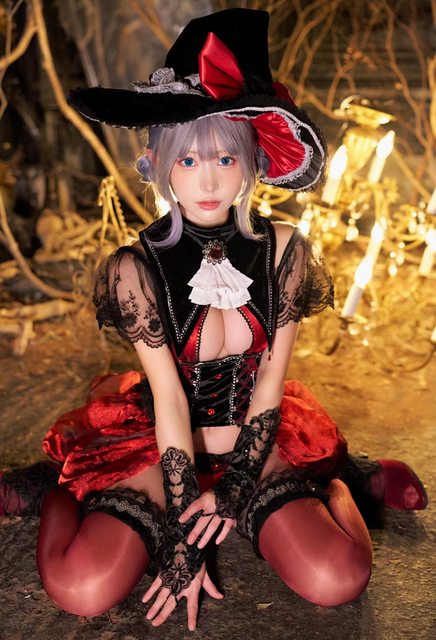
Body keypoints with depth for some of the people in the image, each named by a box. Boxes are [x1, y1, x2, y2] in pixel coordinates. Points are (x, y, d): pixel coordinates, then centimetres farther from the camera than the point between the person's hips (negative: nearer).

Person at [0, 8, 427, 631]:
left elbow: (269, 386, -7)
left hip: (257, 444, 1)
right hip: (160, 447, -1)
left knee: (337, 581, -21)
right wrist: (182, 536, -17)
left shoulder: (283, 250, -9)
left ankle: (339, 477, 11)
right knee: (81, 590, -21)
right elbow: (169, 400, -16)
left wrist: (233, 489, -13)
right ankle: (58, 489, 11)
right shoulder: (137, 268, -14)